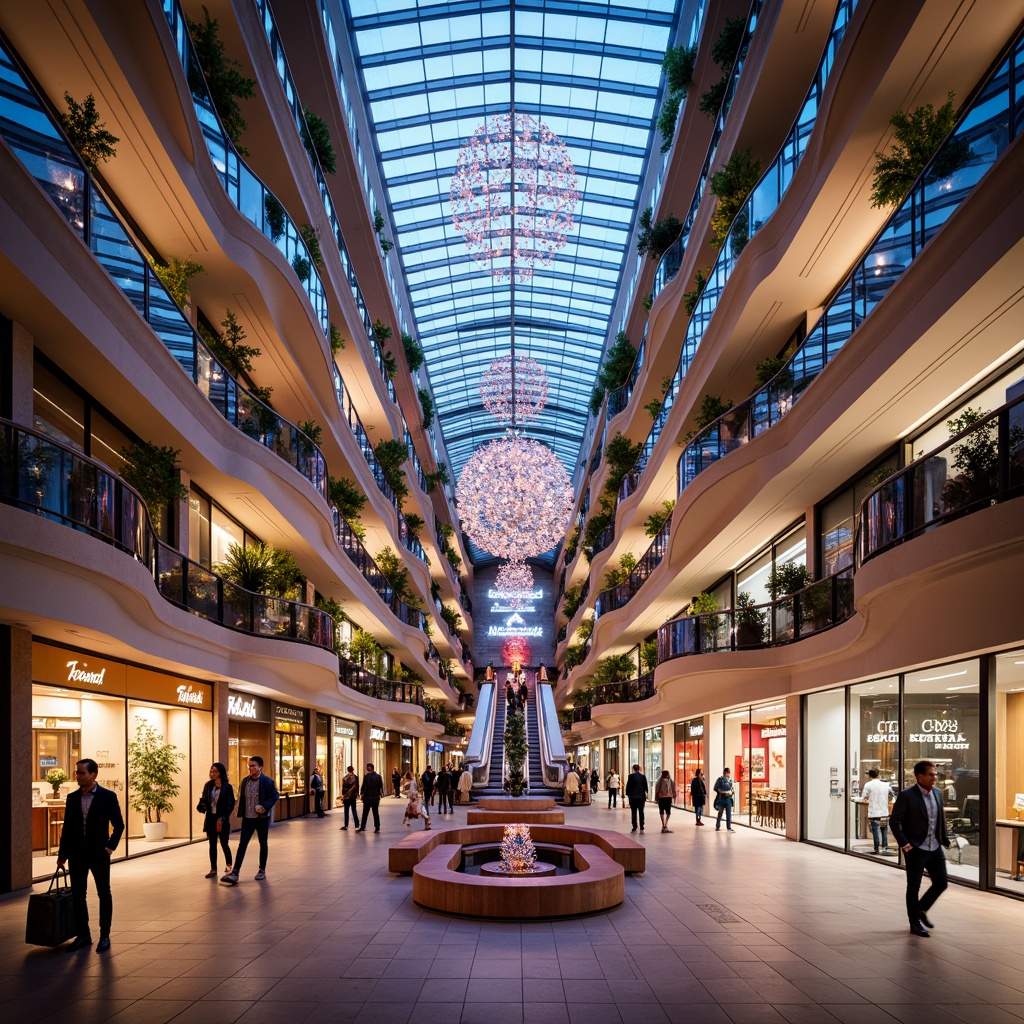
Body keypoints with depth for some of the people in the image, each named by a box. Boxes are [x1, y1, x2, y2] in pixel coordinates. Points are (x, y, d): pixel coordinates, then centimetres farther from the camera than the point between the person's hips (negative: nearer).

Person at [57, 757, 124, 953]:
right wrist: (62, 854, 10)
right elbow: (67, 827, 10)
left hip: (98, 853, -4)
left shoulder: (108, 796, -6)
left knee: (104, 894, 4)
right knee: (77, 895, 7)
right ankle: (83, 935, 18)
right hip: (77, 854, 4)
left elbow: (118, 825, -2)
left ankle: (105, 936, 13)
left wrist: (111, 845, -13)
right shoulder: (72, 798, 5)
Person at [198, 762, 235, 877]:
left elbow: (231, 805, -8)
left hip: (222, 819, -4)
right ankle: (213, 869, 13)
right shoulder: (208, 785, 6)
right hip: (210, 818, 4)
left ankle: (228, 864, 22)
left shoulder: (227, 787, -8)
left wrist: (222, 818, -15)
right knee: (212, 844, 6)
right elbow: (204, 800, 12)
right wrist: (201, 807, -10)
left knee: (224, 843, -2)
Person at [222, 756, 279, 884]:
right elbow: (241, 798, 12)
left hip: (262, 818, -3)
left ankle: (262, 870, 23)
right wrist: (241, 813, 2)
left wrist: (265, 807, -16)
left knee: (263, 844, 10)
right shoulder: (245, 781, 4)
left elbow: (276, 796, -3)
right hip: (248, 818, 3)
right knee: (242, 844, -4)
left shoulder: (268, 781, -9)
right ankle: (234, 873, -8)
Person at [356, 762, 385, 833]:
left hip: (367, 797, -3)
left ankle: (362, 827, 12)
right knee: (376, 813, 7)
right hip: (376, 797, 3)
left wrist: (361, 793, 3)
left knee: (365, 813, 7)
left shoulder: (366, 776, -11)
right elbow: (381, 786, 3)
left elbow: (363, 786, -11)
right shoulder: (378, 776, 0)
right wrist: (381, 795, 11)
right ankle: (377, 828, 4)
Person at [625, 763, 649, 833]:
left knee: (633, 812, 3)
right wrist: (645, 795, 13)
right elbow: (646, 787, 5)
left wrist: (628, 795, 4)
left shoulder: (631, 776, -6)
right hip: (641, 796, 2)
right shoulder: (643, 776, 1)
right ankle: (641, 828, 2)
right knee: (641, 812, 5)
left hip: (633, 797, -2)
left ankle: (634, 828, 0)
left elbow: (628, 786, -5)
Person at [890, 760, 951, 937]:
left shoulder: (937, 793, 5)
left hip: (935, 849, 6)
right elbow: (894, 821, -12)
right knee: (914, 887, 6)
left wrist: (945, 839, 6)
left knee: (941, 883, 10)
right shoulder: (907, 795, -14)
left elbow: (942, 819, 15)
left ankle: (921, 910, 33)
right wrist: (904, 844, -15)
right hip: (916, 850, -6)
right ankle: (915, 924, 20)